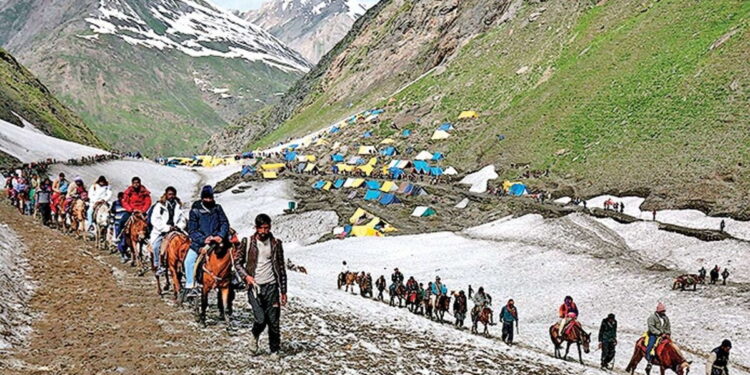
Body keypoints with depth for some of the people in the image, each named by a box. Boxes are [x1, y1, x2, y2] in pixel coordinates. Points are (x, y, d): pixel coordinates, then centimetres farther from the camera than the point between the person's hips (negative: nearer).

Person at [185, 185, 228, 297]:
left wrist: (221, 235, -17)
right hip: (199, 242, -2)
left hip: (216, 240, 2)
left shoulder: (217, 208, 7)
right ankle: (190, 286, -15)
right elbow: (192, 230, -5)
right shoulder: (195, 210, -2)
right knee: (189, 260, -19)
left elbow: (224, 223, 2)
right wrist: (203, 240, -19)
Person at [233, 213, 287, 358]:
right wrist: (246, 276, -8)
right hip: (254, 286, -1)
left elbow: (281, 268, 9)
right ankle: (255, 336, 19)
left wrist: (283, 291, 8)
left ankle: (275, 350, 15)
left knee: (274, 321, 0)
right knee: (260, 319, -13)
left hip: (271, 286, 1)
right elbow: (237, 262, 10)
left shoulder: (276, 244, 4)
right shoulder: (248, 243, 1)